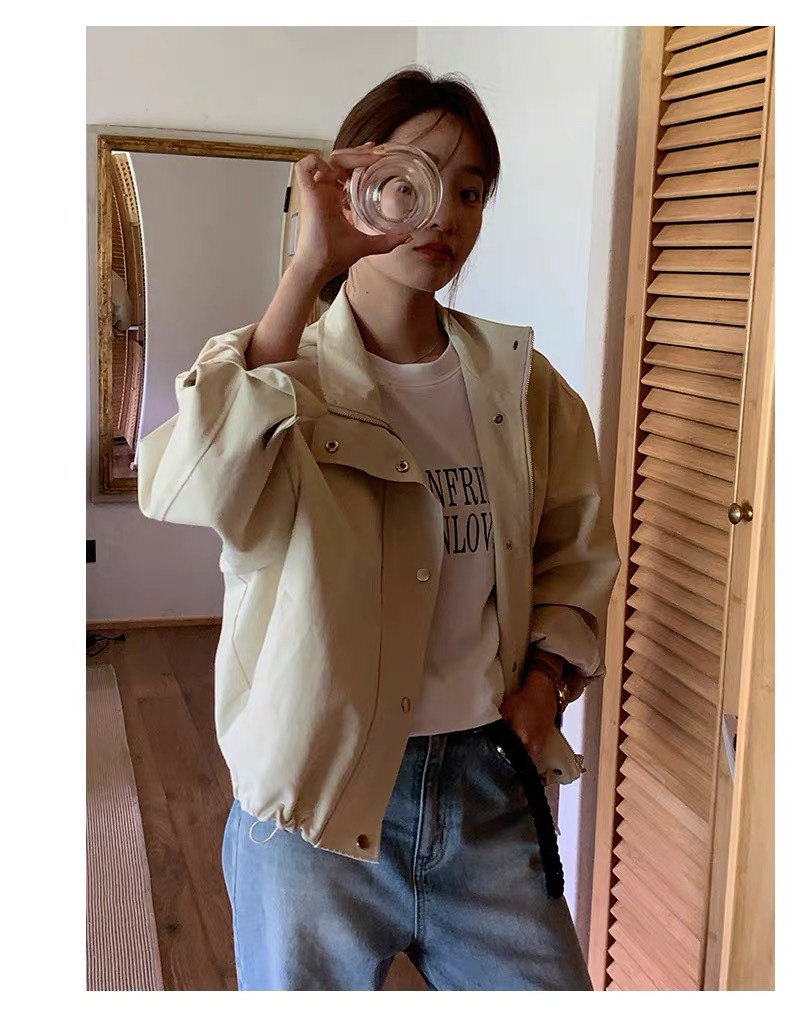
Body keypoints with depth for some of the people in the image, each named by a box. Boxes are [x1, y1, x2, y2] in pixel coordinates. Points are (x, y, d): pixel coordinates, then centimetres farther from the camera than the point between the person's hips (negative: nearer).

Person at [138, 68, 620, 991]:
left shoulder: (520, 384, 4)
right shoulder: (278, 373, -7)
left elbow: (578, 551, 15)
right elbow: (190, 490, -30)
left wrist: (547, 673, -3)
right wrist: (308, 270, -30)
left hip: (489, 785, 4)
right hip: (318, 797, -3)